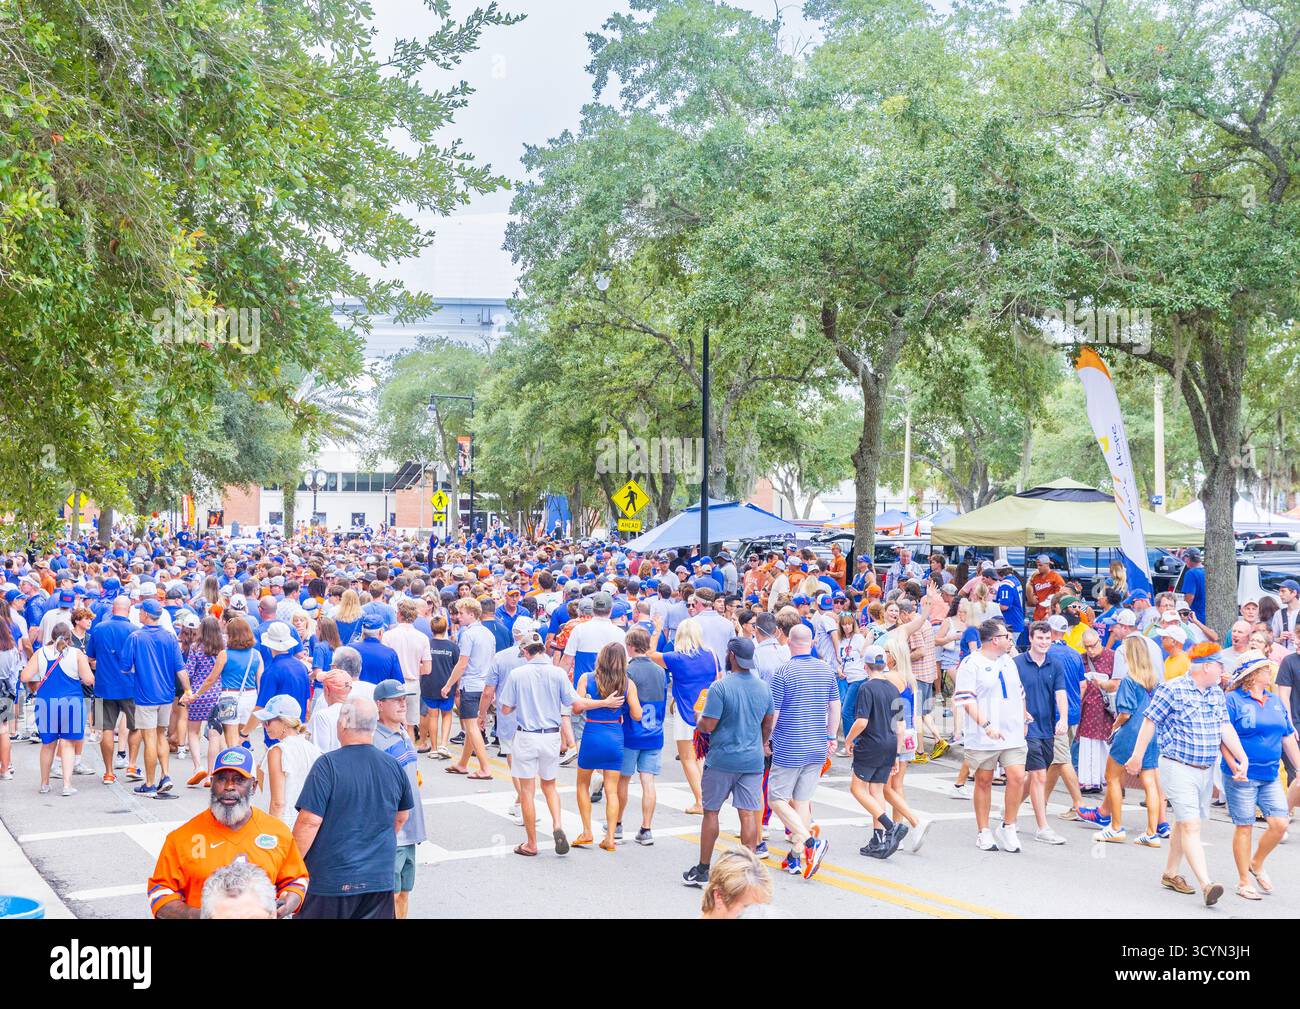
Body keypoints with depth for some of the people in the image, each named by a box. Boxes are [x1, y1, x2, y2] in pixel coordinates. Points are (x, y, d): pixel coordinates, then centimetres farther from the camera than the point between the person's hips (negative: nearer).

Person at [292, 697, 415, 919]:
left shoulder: (328, 765, -14)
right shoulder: (394, 767, 3)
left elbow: (310, 822, -17)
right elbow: (402, 816, 17)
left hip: (331, 881, -4)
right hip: (380, 879, 5)